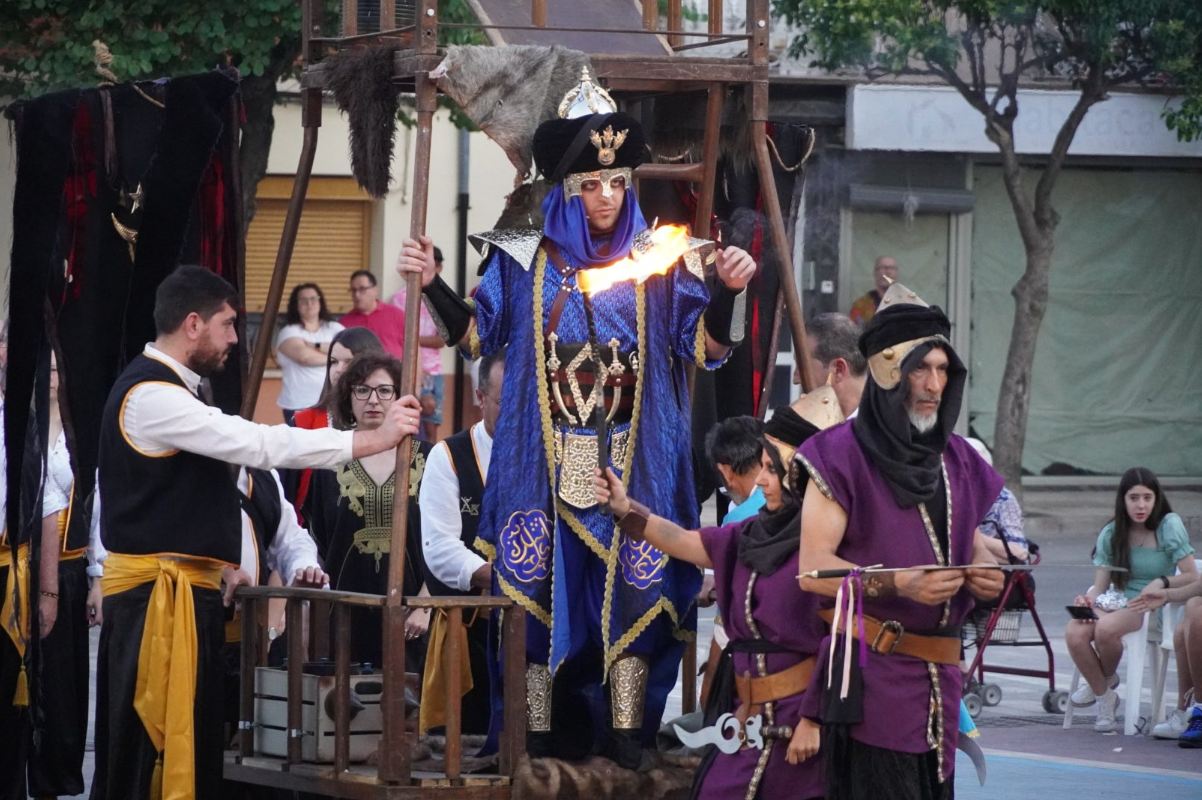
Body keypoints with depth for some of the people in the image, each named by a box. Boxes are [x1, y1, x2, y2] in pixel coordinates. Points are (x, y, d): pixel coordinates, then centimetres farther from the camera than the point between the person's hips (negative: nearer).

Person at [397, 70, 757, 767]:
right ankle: (541, 736, 4)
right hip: (546, 465, 1)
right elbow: (476, 333, 9)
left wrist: (728, 291, -17)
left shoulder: (661, 262, 3)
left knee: (632, 589, -5)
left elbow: (706, 347, 0)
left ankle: (626, 735, -1)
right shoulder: (526, 259, 5)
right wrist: (435, 285, -6)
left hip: (633, 467, 0)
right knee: (539, 588, -2)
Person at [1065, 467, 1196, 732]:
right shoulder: (1112, 533, 8)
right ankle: (1104, 699, -7)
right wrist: (1088, 600, -18)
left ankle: (1107, 679, 1)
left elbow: (1191, 576, -5)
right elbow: (1101, 584, 4)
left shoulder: (1169, 526, -3)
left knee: (1106, 628, -34)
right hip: (1118, 604, 4)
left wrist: (1161, 583, -22)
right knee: (1075, 633, -29)